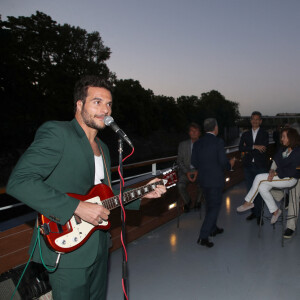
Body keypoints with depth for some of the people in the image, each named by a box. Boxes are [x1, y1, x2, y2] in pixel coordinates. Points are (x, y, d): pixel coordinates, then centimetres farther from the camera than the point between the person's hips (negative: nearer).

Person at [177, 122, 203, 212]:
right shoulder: (183, 145, 6)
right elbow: (179, 161, 5)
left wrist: (198, 171, -17)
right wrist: (187, 172, -11)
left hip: (199, 171, -1)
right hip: (186, 170, 1)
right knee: (180, 185, -28)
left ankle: (198, 201, 1)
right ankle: (187, 201, 4)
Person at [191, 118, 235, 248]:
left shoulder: (197, 143, 3)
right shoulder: (218, 142, -14)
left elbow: (194, 161, 5)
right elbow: (223, 162, -15)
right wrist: (230, 164, 6)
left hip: (203, 179, 6)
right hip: (215, 179, -6)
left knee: (210, 204, 22)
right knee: (214, 206, 1)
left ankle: (213, 228, 38)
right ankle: (203, 236, -5)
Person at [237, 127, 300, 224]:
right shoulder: (284, 149, 8)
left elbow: (292, 171, -19)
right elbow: (275, 160, 11)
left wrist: (276, 173, -19)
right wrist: (272, 170, -9)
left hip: (290, 179, -8)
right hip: (278, 175, 8)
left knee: (259, 178, -20)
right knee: (262, 187, -15)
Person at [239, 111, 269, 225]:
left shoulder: (264, 134, 4)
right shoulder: (245, 134, 11)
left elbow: (263, 149, -10)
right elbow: (240, 148, -3)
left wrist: (247, 151, -7)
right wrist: (254, 147, -16)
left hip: (260, 166, -3)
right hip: (248, 166, 3)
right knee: (250, 190, 8)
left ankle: (258, 214, 5)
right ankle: (254, 212, 20)